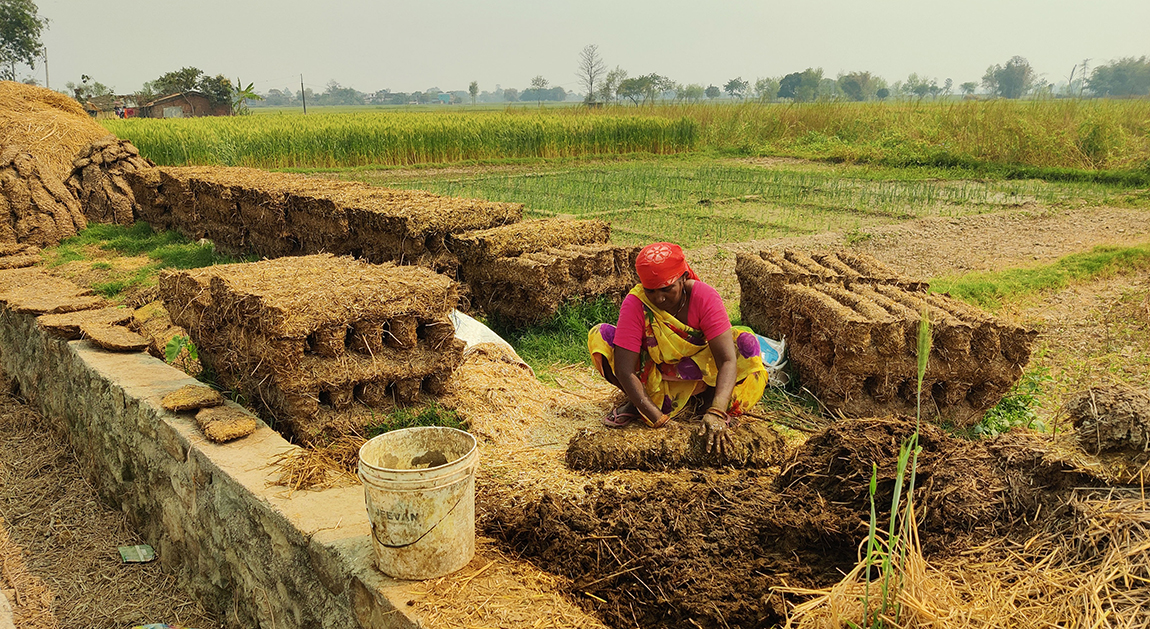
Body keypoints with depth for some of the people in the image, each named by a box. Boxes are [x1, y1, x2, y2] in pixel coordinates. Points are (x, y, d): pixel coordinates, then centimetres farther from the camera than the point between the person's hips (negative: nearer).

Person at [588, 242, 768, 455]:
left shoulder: (705, 298, -26)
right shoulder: (635, 304, -26)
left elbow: (727, 360, -33)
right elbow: (624, 369, -31)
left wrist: (716, 413, -48)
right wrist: (658, 420, -40)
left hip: (698, 372, -1)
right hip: (652, 375, 1)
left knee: (747, 343, -28)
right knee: (601, 335, -24)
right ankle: (635, 403, -8)